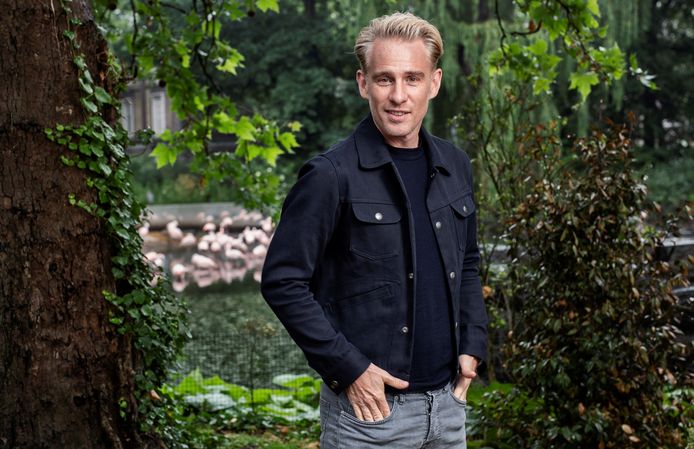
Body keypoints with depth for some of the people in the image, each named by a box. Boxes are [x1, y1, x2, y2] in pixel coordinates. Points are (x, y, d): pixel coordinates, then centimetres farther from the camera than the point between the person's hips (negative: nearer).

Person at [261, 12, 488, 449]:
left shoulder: (455, 167, 6)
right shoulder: (332, 176, -13)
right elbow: (282, 282, -13)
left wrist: (472, 345, 6)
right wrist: (349, 368, -15)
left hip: (448, 402, 6)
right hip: (369, 405, -6)